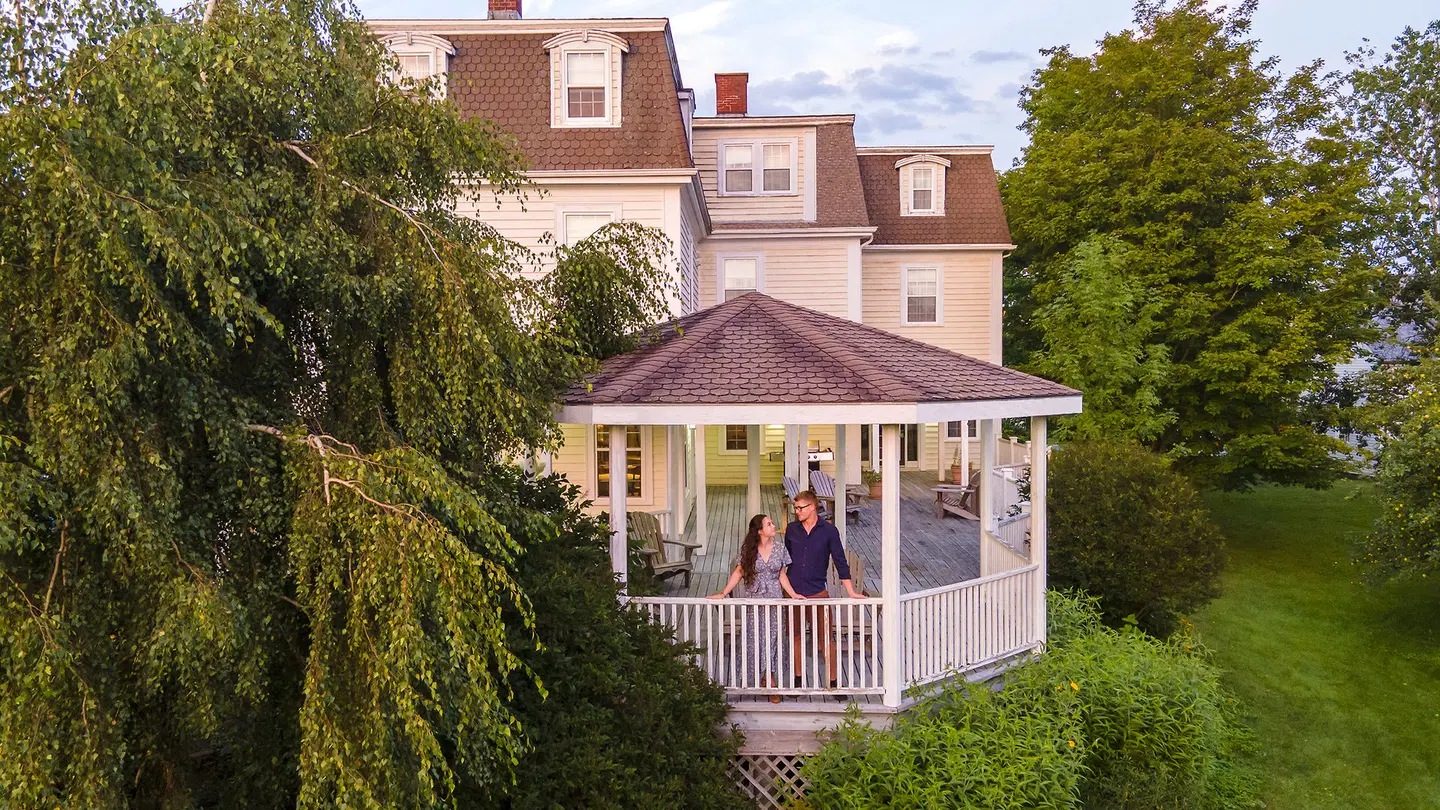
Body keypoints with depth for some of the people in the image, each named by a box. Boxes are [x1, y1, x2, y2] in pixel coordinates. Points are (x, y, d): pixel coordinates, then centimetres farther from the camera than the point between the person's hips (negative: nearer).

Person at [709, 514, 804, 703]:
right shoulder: (748, 550, -4)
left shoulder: (779, 549, 1)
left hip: (775, 601, 1)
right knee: (755, 639, 1)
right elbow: (738, 573, 0)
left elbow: (782, 575, 8)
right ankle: (766, 679, 15)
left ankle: (772, 682, 10)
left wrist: (793, 594, -4)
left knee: (774, 638, 1)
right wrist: (723, 594, -6)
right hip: (754, 601, -1)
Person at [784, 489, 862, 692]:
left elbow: (840, 561, -3)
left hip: (818, 593, -3)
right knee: (796, 637, 11)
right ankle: (798, 679, 23)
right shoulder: (792, 529, 4)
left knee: (825, 638, 1)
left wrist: (851, 592, -5)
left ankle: (833, 681, 11)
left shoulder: (828, 530, -4)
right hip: (793, 593, 3)